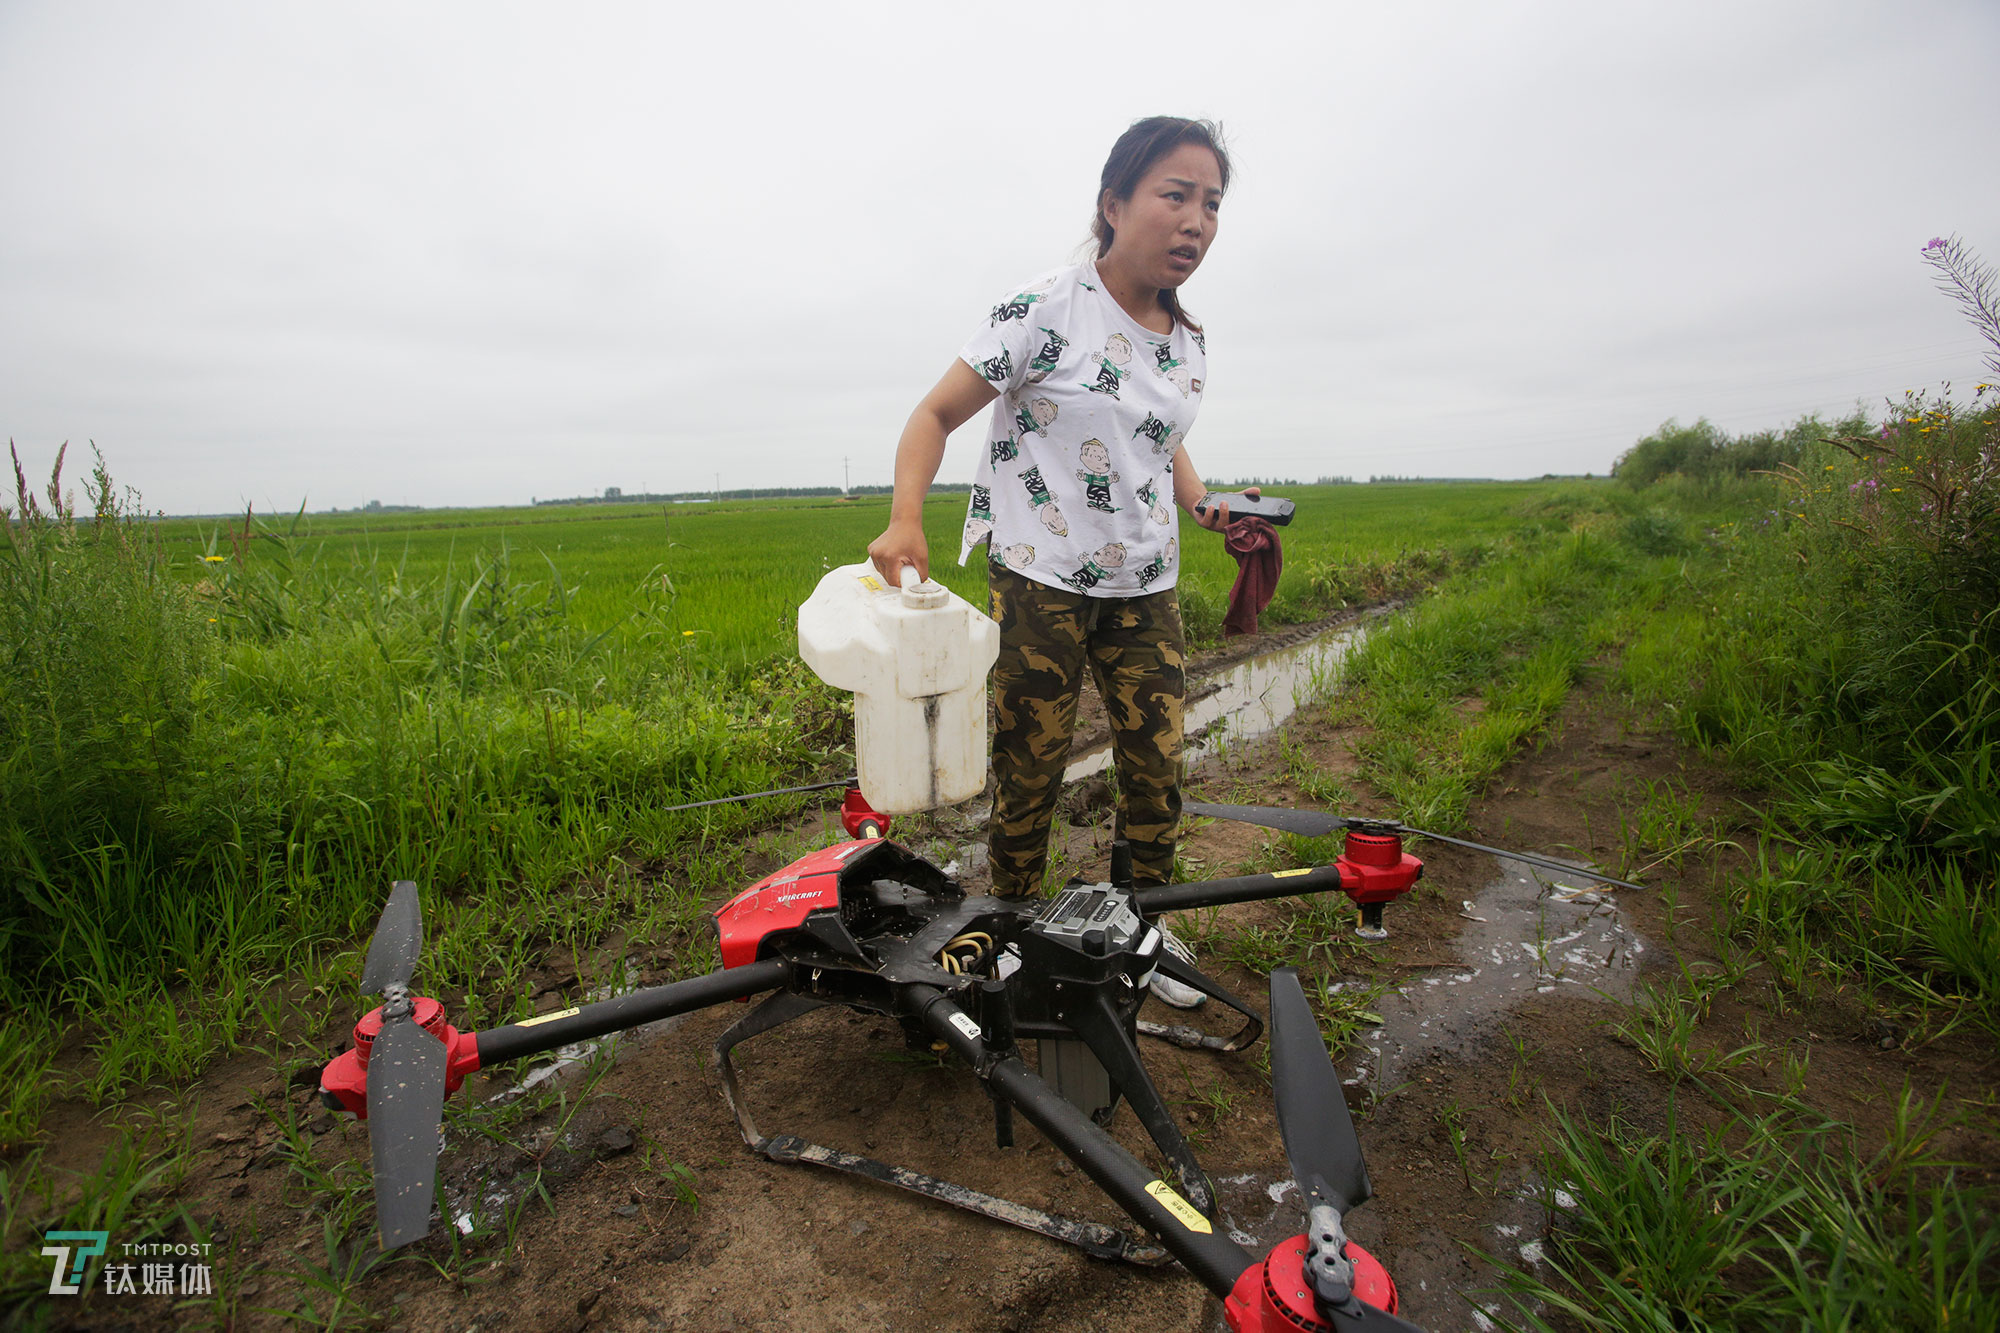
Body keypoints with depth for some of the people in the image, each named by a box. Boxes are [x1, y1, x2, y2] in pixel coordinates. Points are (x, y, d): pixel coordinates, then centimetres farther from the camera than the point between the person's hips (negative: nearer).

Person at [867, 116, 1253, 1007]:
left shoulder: (1190, 344, 9)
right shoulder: (1047, 310, -10)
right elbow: (938, 413, -9)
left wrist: (1208, 507, 4)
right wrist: (905, 518, -25)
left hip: (1145, 590, 6)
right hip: (1040, 582, -5)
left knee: (1158, 766, 8)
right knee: (1029, 772, 3)